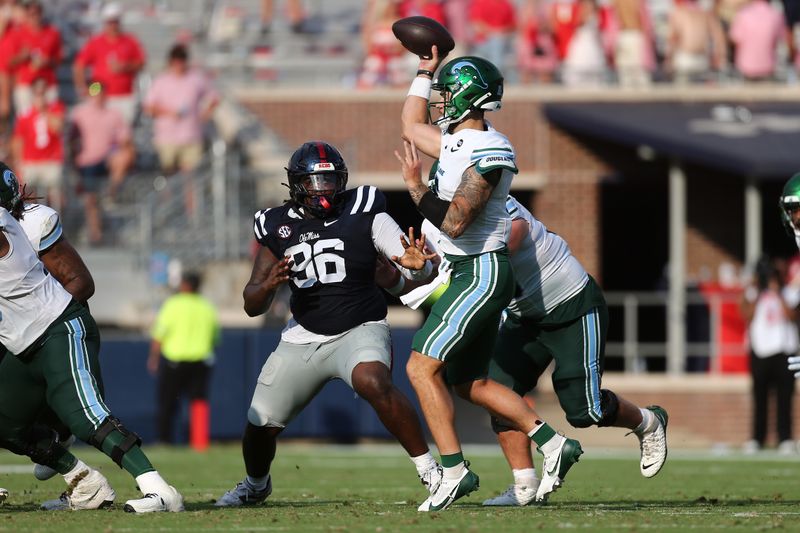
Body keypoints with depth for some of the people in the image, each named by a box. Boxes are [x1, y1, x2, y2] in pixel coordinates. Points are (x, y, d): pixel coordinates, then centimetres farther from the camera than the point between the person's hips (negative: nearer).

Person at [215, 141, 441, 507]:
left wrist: (416, 263, -40)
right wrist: (269, 285, -20)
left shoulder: (364, 214, -8)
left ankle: (429, 471, -24)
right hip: (303, 337, 4)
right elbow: (252, 306, 3)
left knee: (374, 384, -36)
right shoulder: (278, 228, 1)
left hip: (360, 328, -4)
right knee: (260, 425, 4)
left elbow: (416, 266, -15)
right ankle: (255, 485, 39)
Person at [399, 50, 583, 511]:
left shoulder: (488, 153, -18)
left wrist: (416, 187, -16)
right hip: (471, 273, 10)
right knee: (471, 383, 13)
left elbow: (454, 222, -23)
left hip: (482, 273, -10)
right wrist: (426, 71, 27)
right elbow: (412, 125, 30)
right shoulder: (457, 141, 10)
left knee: (422, 366, -13)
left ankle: (455, 469, -13)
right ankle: (554, 445, 15)